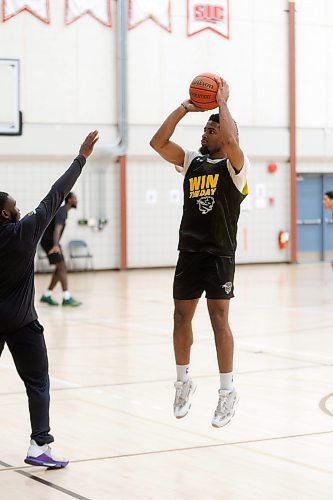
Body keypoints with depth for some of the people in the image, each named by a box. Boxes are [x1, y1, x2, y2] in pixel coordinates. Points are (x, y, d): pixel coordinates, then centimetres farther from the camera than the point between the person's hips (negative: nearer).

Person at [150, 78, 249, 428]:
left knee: (219, 319, -5)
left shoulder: (235, 166, -4)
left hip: (220, 254, -5)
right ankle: (183, 382, 26)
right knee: (181, 317, 10)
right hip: (189, 252, 5)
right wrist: (185, 108, 0)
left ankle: (227, 391, 4)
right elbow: (157, 143, 1)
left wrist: (222, 102, -14)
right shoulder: (192, 162, 11)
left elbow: (231, 141, -26)